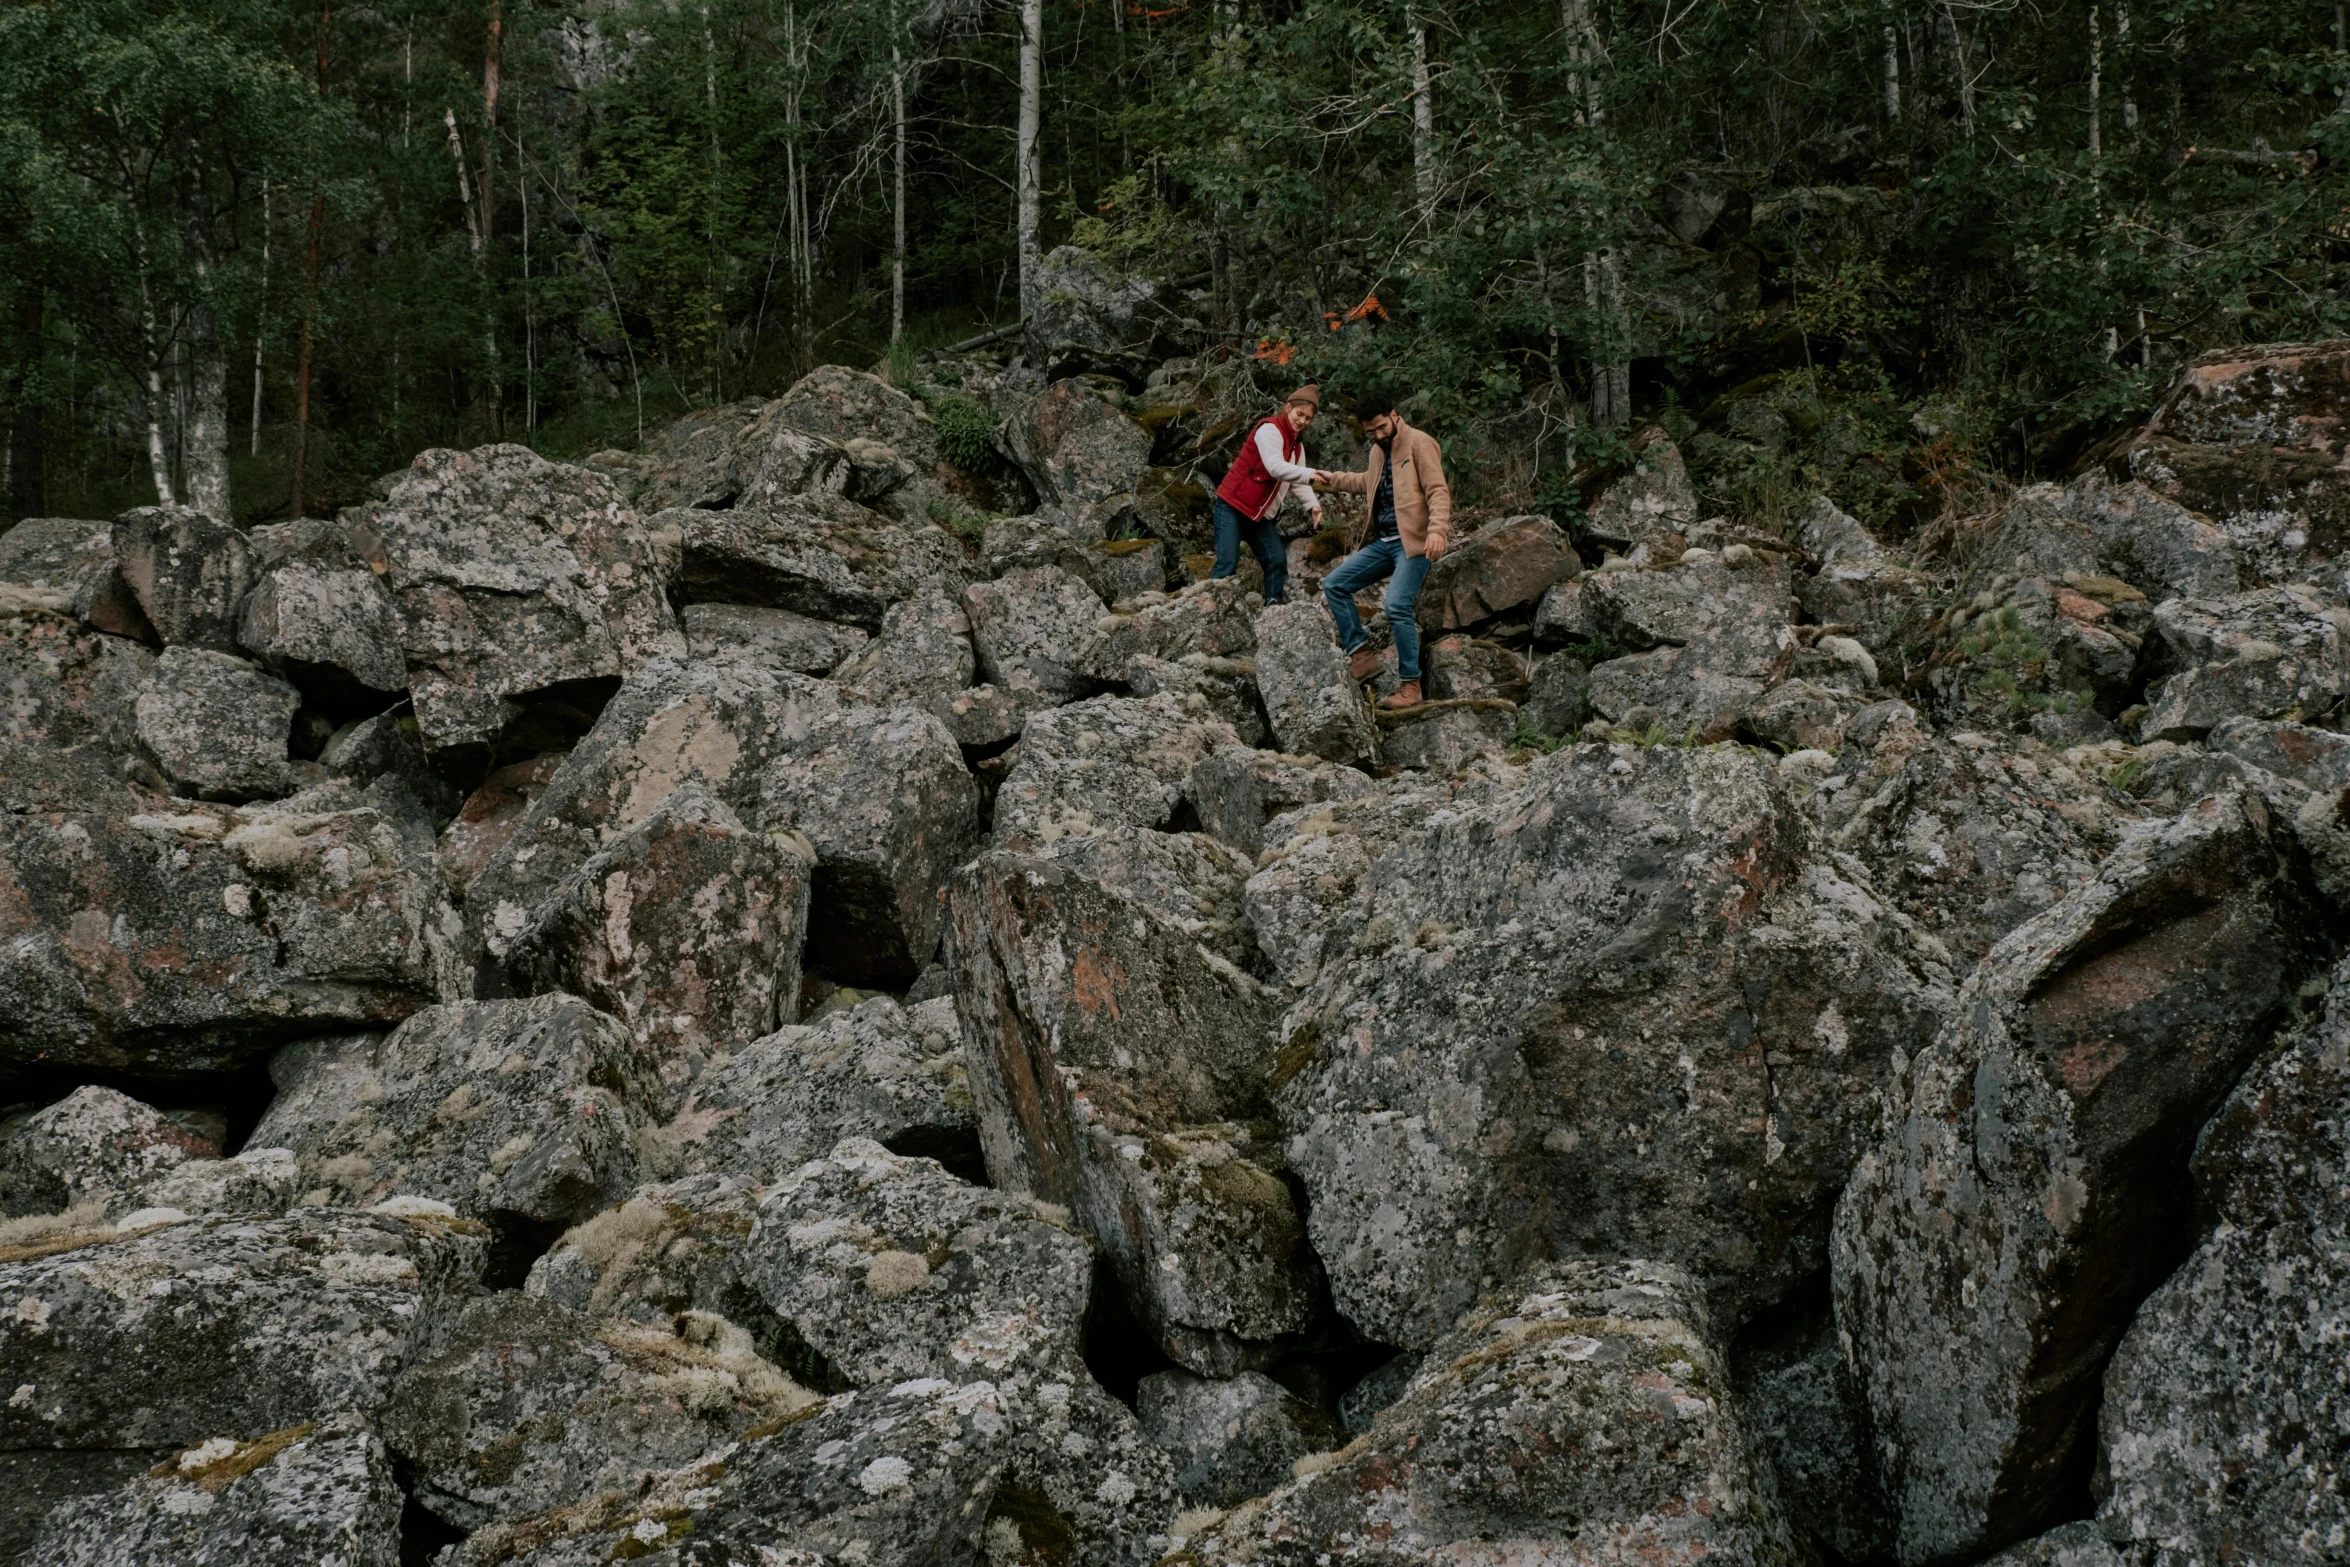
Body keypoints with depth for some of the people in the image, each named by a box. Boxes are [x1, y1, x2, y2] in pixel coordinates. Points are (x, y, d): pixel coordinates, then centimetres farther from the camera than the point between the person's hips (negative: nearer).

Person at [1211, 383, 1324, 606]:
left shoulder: (1297, 444, 13)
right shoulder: (1269, 429, -15)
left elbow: (1297, 481, 4)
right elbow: (1276, 468, -31)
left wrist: (1312, 505, -14)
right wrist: (1311, 475, -41)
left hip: (1260, 513, 9)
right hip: (1232, 505, -8)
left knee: (1277, 560, -1)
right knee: (1227, 563, -16)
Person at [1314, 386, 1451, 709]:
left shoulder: (1419, 443, -8)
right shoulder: (1378, 451, 18)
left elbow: (1438, 491, -17)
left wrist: (1437, 529, -31)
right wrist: (1333, 479, 40)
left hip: (1412, 541, -9)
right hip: (1383, 541, 9)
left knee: (1398, 607, -21)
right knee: (1333, 585, 3)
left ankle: (1410, 685, -12)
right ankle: (1361, 655, 3)